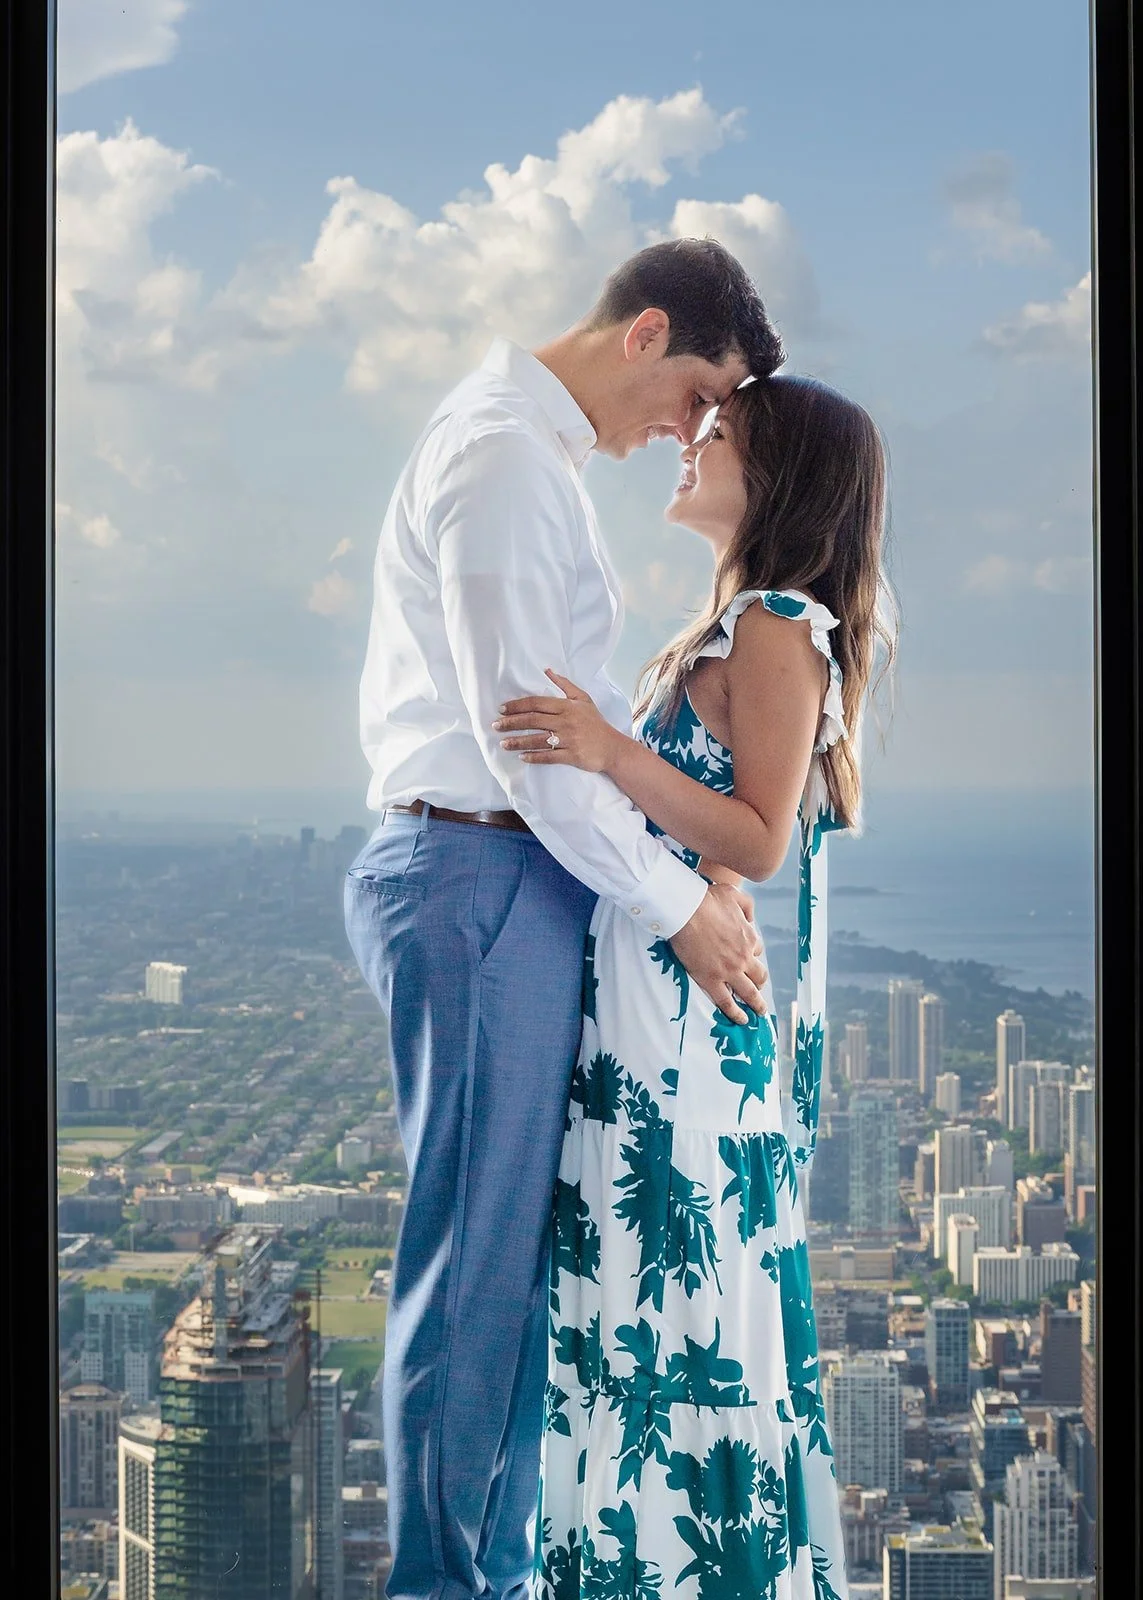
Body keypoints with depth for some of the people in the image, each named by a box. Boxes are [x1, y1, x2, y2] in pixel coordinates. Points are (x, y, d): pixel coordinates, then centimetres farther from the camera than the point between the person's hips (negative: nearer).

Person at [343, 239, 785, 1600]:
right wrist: (678, 902, -15)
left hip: (516, 884, 10)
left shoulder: (536, 457, 19)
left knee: (518, 1248, 14)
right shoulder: (498, 453, -14)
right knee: (472, 1255, -4)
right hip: (479, 877, -10)